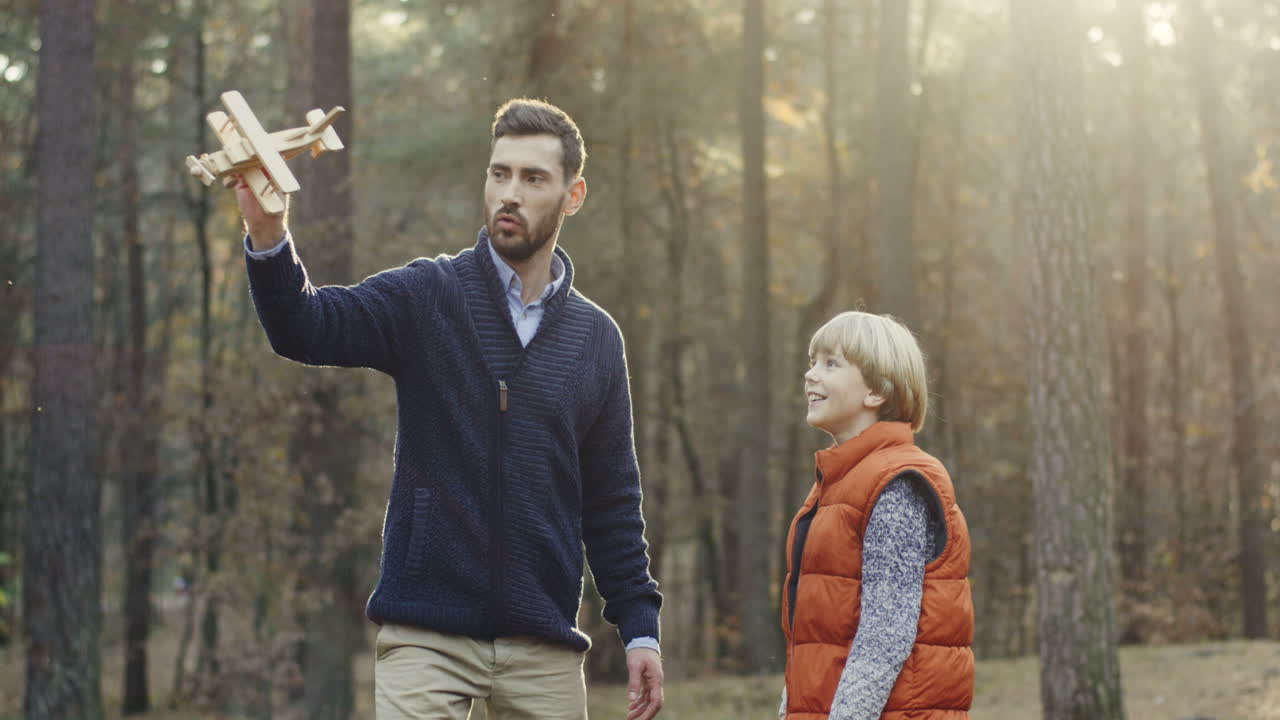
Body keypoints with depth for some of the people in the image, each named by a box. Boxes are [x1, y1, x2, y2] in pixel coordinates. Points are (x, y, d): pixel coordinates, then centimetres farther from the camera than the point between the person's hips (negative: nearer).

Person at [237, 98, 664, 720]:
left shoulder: (595, 337, 10)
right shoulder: (425, 297, 1)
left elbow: (611, 498, 13)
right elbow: (305, 329, -15)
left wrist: (638, 625, 7)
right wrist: (267, 236, -34)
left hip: (544, 650, 3)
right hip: (425, 637, -3)